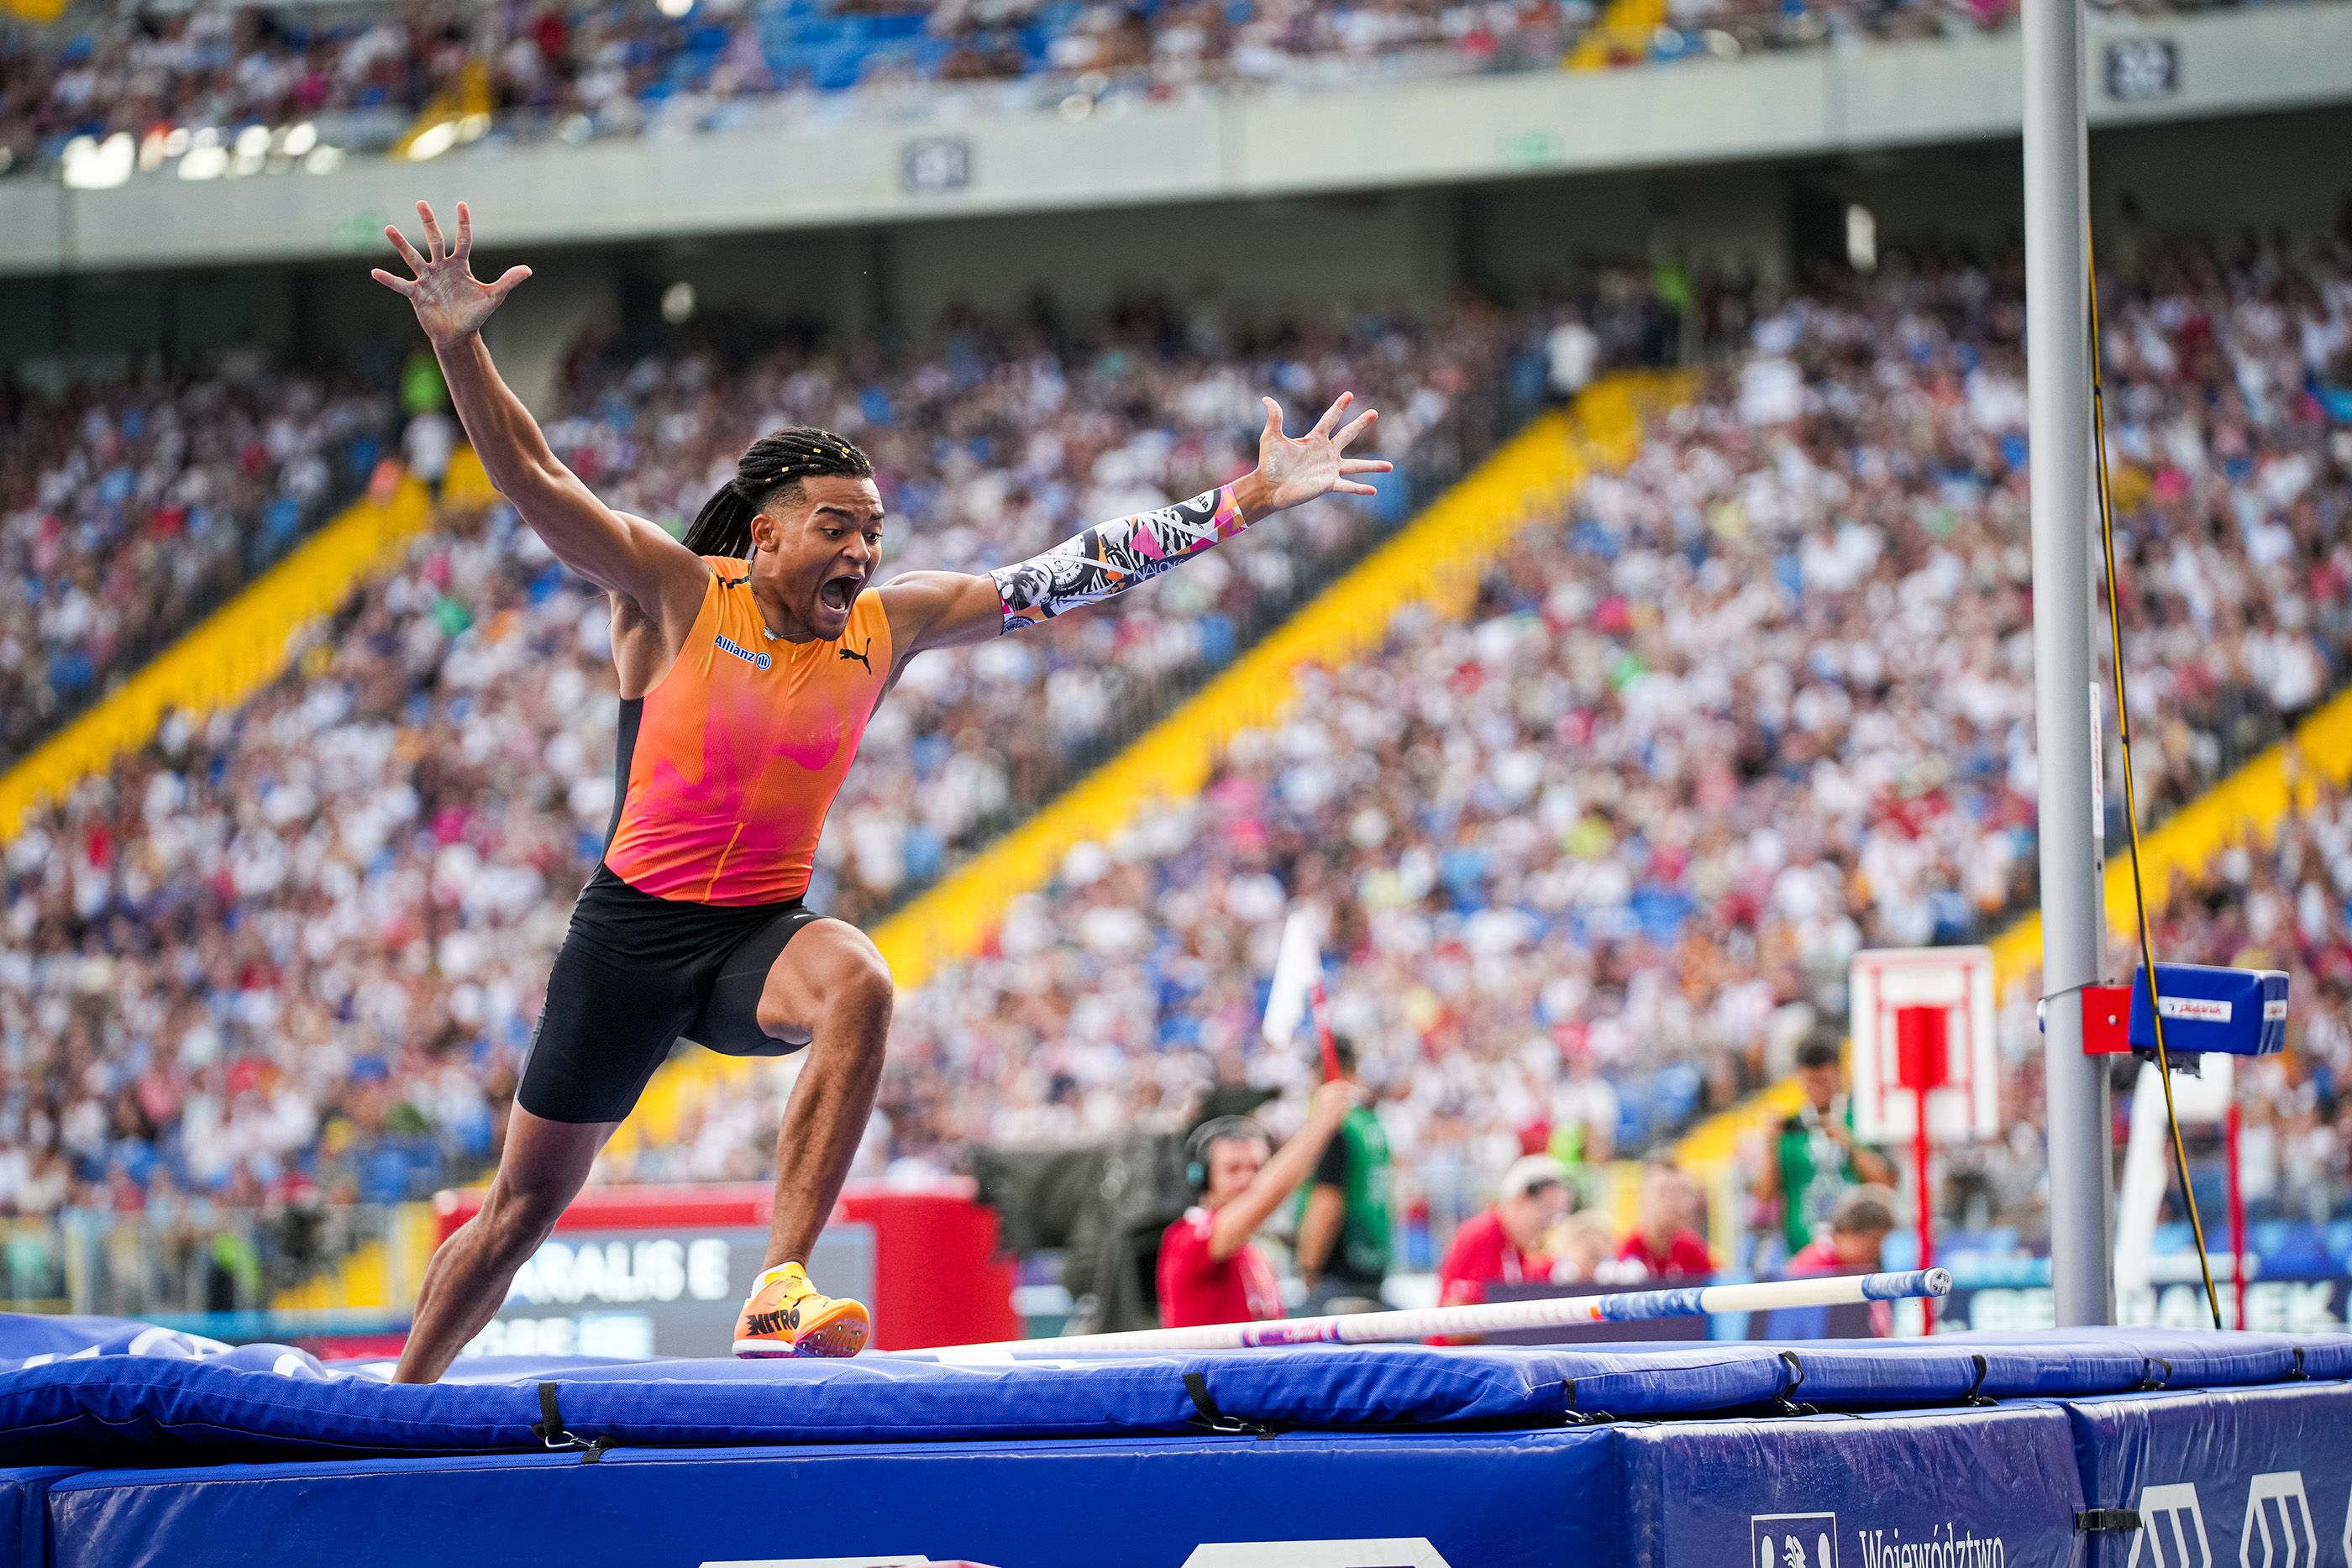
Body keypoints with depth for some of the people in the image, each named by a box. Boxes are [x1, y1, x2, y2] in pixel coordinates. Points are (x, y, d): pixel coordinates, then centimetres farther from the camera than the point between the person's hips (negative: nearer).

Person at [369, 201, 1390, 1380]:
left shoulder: (887, 626, -1)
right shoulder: (672, 592, -10)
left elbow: (1067, 576, -1)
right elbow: (531, 477, -20)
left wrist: (1252, 499, -5)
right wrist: (458, 345, -36)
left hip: (763, 932, 2)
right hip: (634, 929, -2)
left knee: (858, 986, -34)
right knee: (526, 1203, 5)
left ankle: (780, 1294, -37)